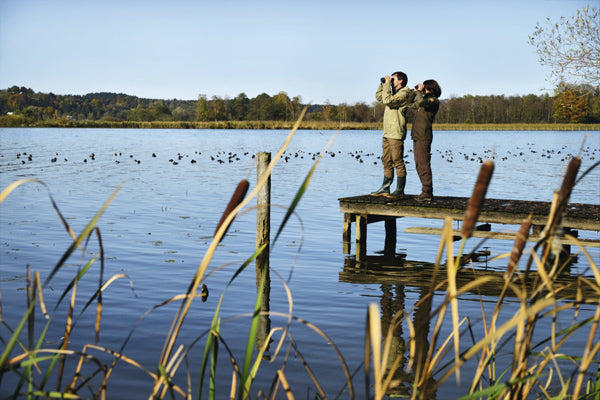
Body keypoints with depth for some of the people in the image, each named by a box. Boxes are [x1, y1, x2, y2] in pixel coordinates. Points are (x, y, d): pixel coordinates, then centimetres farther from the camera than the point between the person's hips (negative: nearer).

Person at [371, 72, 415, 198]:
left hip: (396, 134, -10)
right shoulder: (394, 93, 19)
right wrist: (383, 84, 18)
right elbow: (379, 97, 32)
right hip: (387, 133, 10)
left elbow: (387, 101, -23)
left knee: (398, 162, -6)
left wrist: (387, 84, -13)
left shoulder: (403, 94, -10)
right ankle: (385, 189, 16)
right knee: (387, 162, 11)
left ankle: (400, 191, -3)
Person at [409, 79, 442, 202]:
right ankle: (426, 191, 18)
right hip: (417, 136, 10)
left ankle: (427, 193, -8)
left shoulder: (433, 100, -8)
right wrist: (415, 92, 22)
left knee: (424, 165, -10)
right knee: (419, 166, 12)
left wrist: (419, 91, -11)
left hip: (424, 137, -10)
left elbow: (421, 102, -28)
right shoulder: (426, 99, 20)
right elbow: (412, 105, 34)